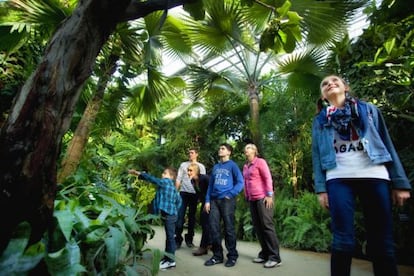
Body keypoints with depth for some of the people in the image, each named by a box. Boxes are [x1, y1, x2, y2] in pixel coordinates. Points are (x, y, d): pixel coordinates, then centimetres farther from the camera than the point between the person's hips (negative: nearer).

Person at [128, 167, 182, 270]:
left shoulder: (166, 182, -12)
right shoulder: (172, 187, 15)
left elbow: (152, 179, -18)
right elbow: (179, 200, 19)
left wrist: (139, 173, -15)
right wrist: (175, 210, 22)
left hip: (169, 214, -10)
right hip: (170, 213, 10)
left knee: (170, 237, -2)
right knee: (169, 236, 17)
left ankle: (171, 261, 6)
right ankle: (167, 257, 29)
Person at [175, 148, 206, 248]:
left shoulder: (201, 166, 8)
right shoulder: (183, 165, 10)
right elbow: (178, 179, 7)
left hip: (195, 193, 0)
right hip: (183, 192, 0)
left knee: (192, 216, 7)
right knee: (180, 215, -4)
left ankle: (189, 238, 19)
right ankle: (178, 239, 4)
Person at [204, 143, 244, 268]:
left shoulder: (232, 165, 2)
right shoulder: (215, 167, 17)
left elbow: (240, 182, -5)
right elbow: (210, 184, 16)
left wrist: (230, 195, -13)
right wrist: (207, 200, 8)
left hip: (227, 200, -5)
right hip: (214, 200, 5)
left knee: (229, 228, 1)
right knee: (214, 227, 4)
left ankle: (232, 256, 16)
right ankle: (217, 255, 18)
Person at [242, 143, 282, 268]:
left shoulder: (260, 161, -3)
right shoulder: (245, 166, 16)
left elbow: (268, 178, -9)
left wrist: (269, 195, -16)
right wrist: (246, 197, 17)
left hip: (262, 198, -7)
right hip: (252, 199, 7)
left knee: (267, 225, -6)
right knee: (258, 227, 9)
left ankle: (275, 257, 0)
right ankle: (265, 254, 19)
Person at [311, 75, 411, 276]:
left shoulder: (369, 110, 15)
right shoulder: (319, 120, 14)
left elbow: (387, 144, 10)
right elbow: (316, 155, 8)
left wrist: (400, 182, 2)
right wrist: (321, 188, -2)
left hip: (374, 176, 1)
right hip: (338, 179, 0)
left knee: (382, 241, 2)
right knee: (343, 239, -3)